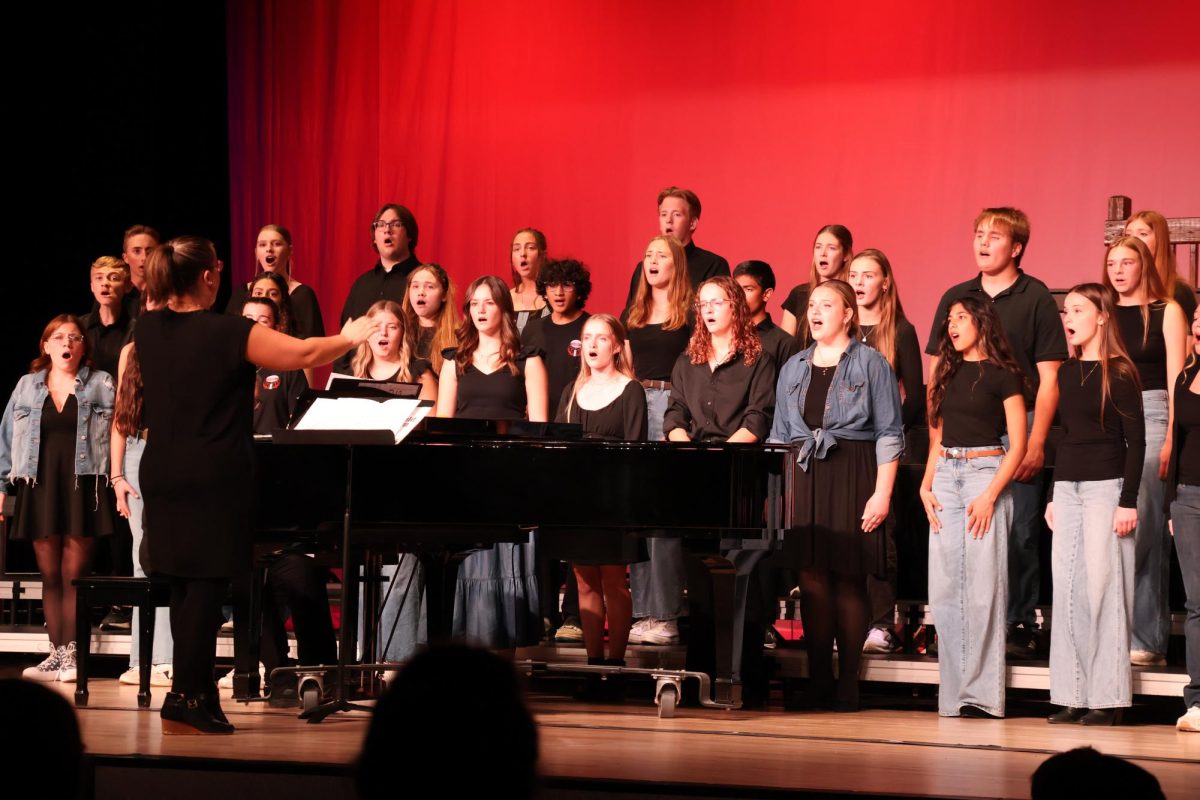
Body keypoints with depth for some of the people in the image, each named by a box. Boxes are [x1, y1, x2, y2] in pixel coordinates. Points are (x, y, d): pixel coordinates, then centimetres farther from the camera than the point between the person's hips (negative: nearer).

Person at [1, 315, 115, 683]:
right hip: (39, 485, 3)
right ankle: (56, 653, 9)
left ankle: (71, 654, 0)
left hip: (82, 486, -3)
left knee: (74, 575, -4)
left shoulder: (101, 385, 6)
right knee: (50, 575, 3)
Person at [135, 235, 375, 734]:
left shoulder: (146, 331, 2)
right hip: (216, 479, -6)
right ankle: (186, 701, -4)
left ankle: (197, 691, 17)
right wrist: (350, 338, 13)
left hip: (162, 477, 6)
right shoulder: (229, 333, -13)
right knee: (207, 586, -2)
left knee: (183, 586, 14)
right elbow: (306, 354, -6)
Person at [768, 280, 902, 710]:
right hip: (804, 477, 4)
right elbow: (779, 433, 20)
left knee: (848, 579, -4)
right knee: (811, 577, 1)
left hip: (852, 477, -4)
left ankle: (848, 685, 2)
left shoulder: (871, 364, 1)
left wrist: (882, 493, -10)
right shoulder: (793, 368, 16)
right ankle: (818, 682, 6)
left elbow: (889, 434, -3)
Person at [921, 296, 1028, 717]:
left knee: (983, 585, -8)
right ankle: (953, 693, 6)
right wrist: (926, 486, 6)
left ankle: (981, 693, -6)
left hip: (985, 472, -6)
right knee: (944, 587, 2)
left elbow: (1017, 445, -6)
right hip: (946, 477, 6)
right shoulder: (947, 373, 16)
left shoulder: (1002, 375, -2)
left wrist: (990, 494, -15)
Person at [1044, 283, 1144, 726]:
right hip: (1067, 486, 7)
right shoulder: (1068, 371, 12)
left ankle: (1108, 697, -1)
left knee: (1103, 587, -6)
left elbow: (1135, 440, -9)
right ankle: (1074, 695, 9)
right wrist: (1053, 495, 15)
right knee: (1067, 588, 4)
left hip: (1105, 486, -7)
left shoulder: (1119, 373, -7)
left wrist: (1129, 501, -14)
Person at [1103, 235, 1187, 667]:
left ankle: (1146, 636, -5)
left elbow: (1175, 379, -2)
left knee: (1144, 529, -8)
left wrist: (1171, 437, -10)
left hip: (1151, 416, -4)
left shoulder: (1166, 312, 3)